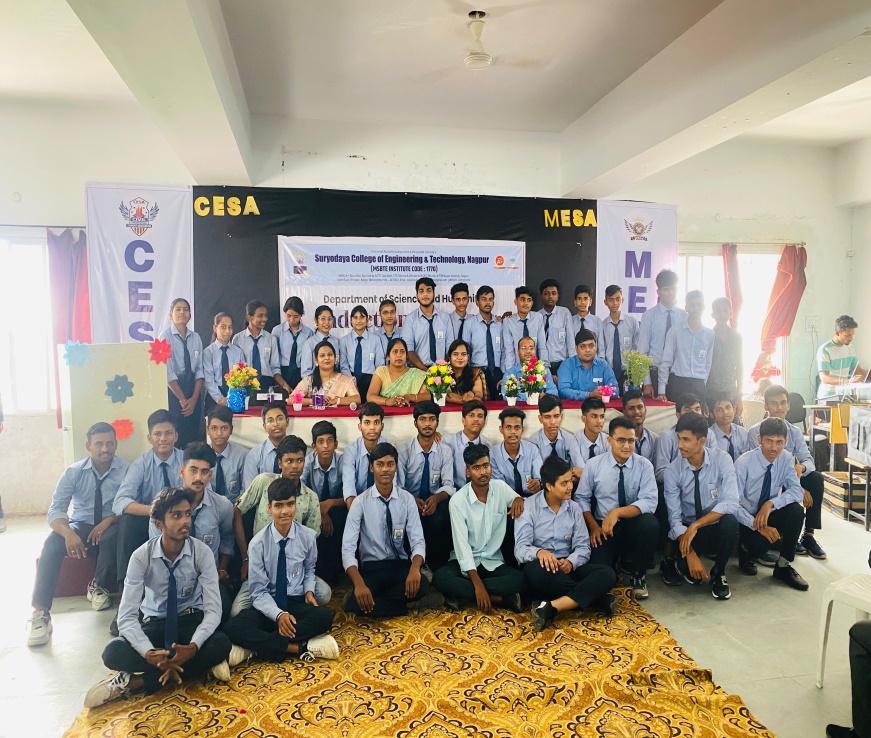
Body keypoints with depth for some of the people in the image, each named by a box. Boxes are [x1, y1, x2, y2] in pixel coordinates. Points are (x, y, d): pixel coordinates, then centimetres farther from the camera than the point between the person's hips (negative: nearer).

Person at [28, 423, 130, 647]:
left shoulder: (126, 470, -10)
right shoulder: (74, 472, -6)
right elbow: (55, 510, -12)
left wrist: (108, 521, -31)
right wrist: (68, 533, -32)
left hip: (110, 527, -2)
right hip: (80, 526, 2)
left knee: (113, 537, -36)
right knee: (52, 544, -29)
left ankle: (99, 587, -8)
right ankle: (40, 612, -26)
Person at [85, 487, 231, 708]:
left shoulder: (202, 552, -16)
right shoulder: (141, 556, -16)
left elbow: (213, 609, -19)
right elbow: (126, 616, -19)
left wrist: (193, 646, -37)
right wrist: (149, 653, -36)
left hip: (191, 621, 0)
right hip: (154, 623, 1)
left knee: (221, 644, -33)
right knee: (113, 652, -29)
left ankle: (134, 682, -25)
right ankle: (200, 666, -24)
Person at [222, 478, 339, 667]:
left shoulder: (308, 537, -5)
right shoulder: (258, 543, -10)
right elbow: (259, 592, -9)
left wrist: (309, 591, -5)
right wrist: (278, 614, -26)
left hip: (297, 603, 1)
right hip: (267, 605, -1)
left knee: (325, 616, -33)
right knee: (233, 628, -32)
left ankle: (255, 646, -26)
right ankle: (301, 648, -31)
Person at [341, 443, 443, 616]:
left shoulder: (407, 499, -3)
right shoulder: (361, 502, -8)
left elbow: (418, 541, -8)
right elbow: (348, 548, -14)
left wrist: (415, 568, -31)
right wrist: (359, 583, -32)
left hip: (400, 564, 1)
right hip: (371, 566, -1)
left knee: (422, 585, -31)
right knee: (358, 602, -31)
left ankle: (376, 599, -9)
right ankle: (410, 604, -11)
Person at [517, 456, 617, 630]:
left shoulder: (574, 508, 8)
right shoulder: (529, 507, -5)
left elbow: (583, 547, 3)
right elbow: (520, 549, -13)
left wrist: (571, 562, -20)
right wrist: (539, 552, -37)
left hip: (568, 568, 4)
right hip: (541, 566, -3)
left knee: (607, 573, -23)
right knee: (535, 570, -40)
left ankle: (551, 608, -35)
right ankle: (598, 598, -24)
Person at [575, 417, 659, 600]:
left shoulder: (644, 465, -6)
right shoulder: (593, 464, -4)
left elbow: (649, 502, -17)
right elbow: (581, 498, 1)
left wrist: (617, 512, -31)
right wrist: (593, 526, -14)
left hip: (634, 525, 1)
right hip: (603, 527, -1)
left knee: (650, 523, -33)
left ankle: (637, 573, -5)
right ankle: (616, 558, 16)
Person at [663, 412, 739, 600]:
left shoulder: (722, 459, -14)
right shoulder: (672, 470, -12)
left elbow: (731, 503, -25)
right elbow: (675, 517, -14)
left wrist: (695, 525, -31)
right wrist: (691, 555, -26)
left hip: (717, 526, 1)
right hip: (688, 529, 0)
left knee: (729, 522, -34)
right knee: (690, 571, -28)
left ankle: (719, 572, -6)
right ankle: (685, 563, 13)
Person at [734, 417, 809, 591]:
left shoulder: (785, 458, -8)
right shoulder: (743, 463, -21)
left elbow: (796, 490, -14)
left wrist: (771, 504, -31)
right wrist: (758, 525, -33)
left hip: (769, 514, 4)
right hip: (746, 519, -4)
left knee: (796, 510, -25)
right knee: (760, 543, -34)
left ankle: (784, 566, -9)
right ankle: (745, 549, 7)